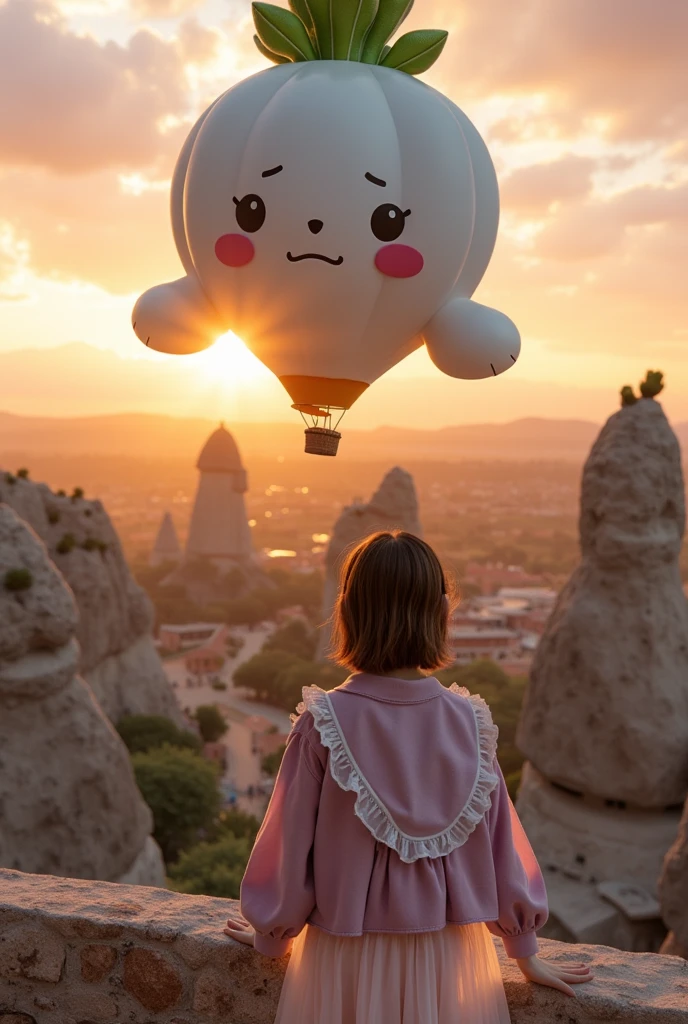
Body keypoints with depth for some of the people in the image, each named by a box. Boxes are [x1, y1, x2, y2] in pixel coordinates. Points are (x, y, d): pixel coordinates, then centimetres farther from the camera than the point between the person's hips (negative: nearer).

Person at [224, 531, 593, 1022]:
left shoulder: (324, 722, -17)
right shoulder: (467, 720, -11)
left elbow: (291, 843, -8)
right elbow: (500, 840, -3)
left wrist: (271, 933, 11)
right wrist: (526, 952, 12)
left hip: (350, 960, -1)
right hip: (448, 957, 1)